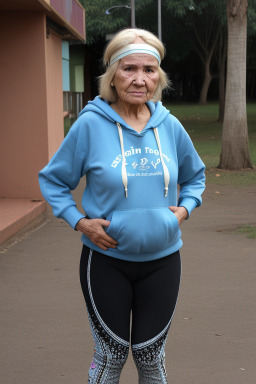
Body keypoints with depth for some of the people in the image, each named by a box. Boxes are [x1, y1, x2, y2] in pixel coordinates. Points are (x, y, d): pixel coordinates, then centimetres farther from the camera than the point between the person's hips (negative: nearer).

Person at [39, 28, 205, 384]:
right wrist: (79, 221, -12)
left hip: (162, 259, 3)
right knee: (111, 354, 11)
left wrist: (184, 208, -2)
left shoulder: (170, 126, -1)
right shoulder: (90, 124, -11)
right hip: (106, 259, -2)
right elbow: (52, 180, 0)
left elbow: (195, 176, 16)